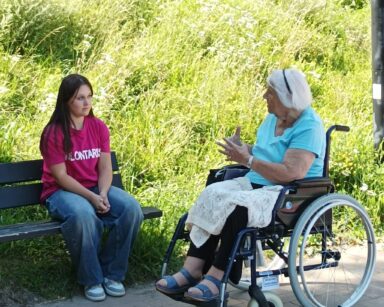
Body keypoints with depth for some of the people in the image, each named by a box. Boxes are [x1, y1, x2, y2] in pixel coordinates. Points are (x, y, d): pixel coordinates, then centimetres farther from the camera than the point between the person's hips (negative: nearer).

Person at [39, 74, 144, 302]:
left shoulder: (99, 127, 3)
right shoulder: (54, 133, -13)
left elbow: (105, 168, 1)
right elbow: (61, 177, -15)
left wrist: (103, 194, -18)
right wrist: (91, 197, -23)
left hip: (96, 188, 5)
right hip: (62, 192, -5)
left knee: (132, 208, -23)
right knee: (83, 214, -40)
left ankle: (112, 273, -9)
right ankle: (91, 279, -21)